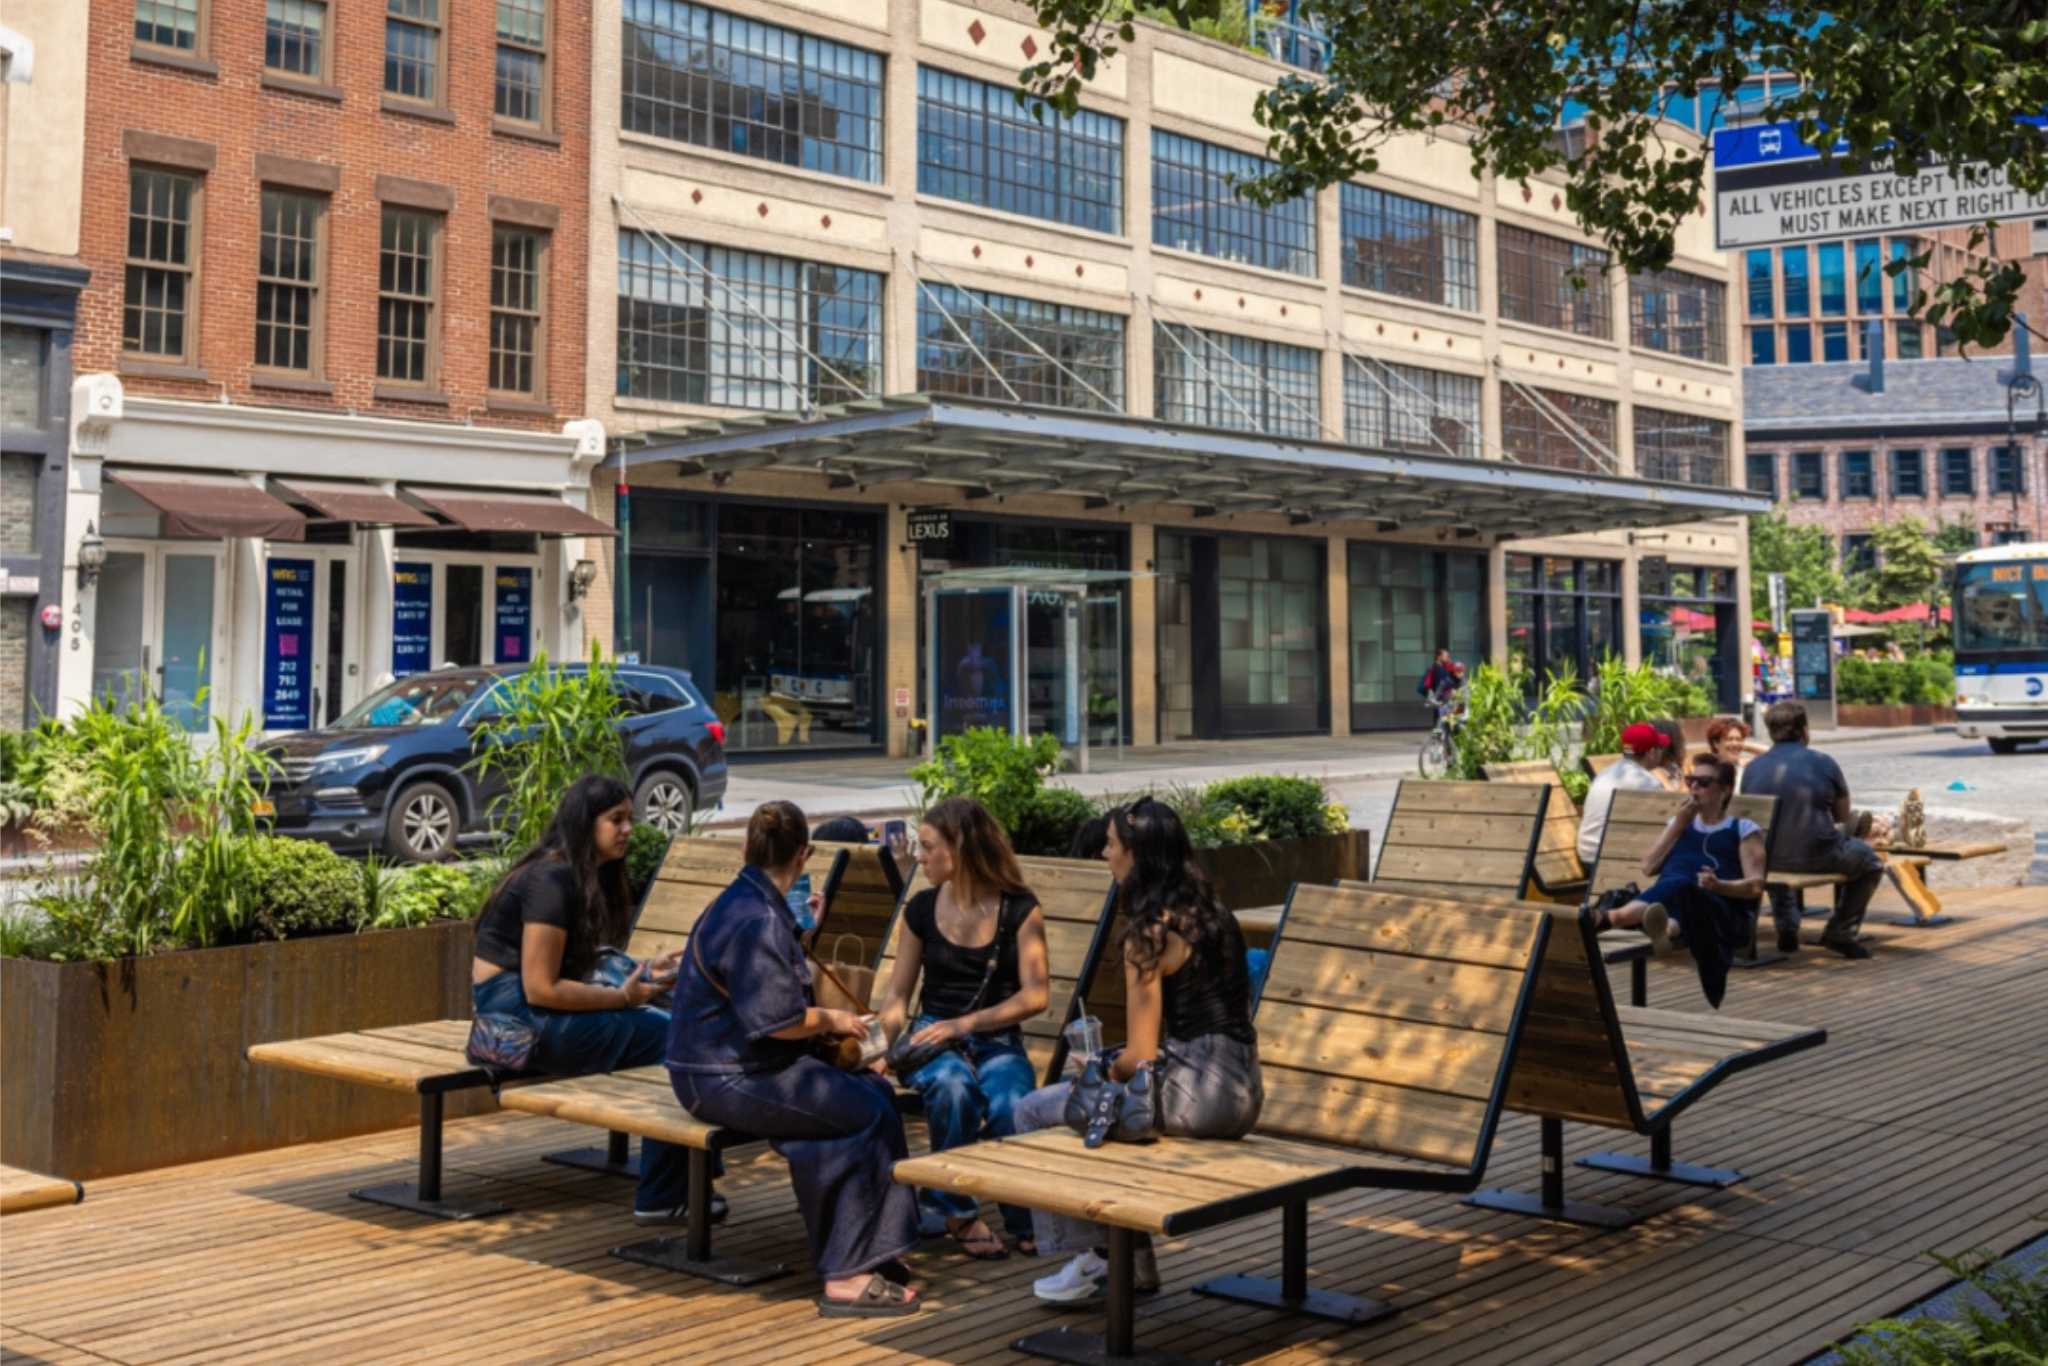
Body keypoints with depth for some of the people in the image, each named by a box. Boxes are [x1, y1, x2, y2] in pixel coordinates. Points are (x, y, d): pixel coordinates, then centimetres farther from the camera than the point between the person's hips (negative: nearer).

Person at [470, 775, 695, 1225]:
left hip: (539, 1009, 10)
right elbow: (541, 988, -21)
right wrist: (623, 996, -15)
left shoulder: (590, 877, 12)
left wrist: (638, 973, 2)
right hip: (519, 1017, -10)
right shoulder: (551, 880, -17)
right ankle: (661, 1200, -7)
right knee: (669, 1039, -15)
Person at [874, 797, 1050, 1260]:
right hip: (933, 1037, 1)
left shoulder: (1019, 909, -1)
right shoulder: (922, 909, 8)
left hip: (997, 1040, -1)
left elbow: (1036, 995, -7)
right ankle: (958, 1212, -12)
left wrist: (963, 1024, -17)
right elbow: (898, 992, 11)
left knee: (1011, 1106, -34)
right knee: (953, 1086, -35)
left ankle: (1027, 1218, -6)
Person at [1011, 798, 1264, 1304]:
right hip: (1242, 1089, 9)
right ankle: (1131, 1259, 26)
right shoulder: (1212, 912, 12)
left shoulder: (1149, 933, -13)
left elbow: (1141, 1055, -14)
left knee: (1036, 1111, 3)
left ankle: (1096, 1257, 13)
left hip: (1199, 1091, -9)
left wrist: (1102, 1073, 9)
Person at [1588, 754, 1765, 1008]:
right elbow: (1649, 868, 20)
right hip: (1662, 900, 4)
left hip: (1720, 908, -3)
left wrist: (1718, 885, -16)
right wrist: (1678, 825, 14)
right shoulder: (1681, 823, 34)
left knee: (1679, 886, -40)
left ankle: (1608, 918, -66)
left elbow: (1756, 885, 5)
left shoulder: (1744, 830, 20)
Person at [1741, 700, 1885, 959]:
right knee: (1871, 862, 24)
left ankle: (1786, 929, 34)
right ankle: (1839, 932, 19)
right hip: (1818, 859, -4)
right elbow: (1843, 816, 5)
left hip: (1767, 860, 4)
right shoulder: (1823, 763, -4)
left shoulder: (1752, 767, 4)